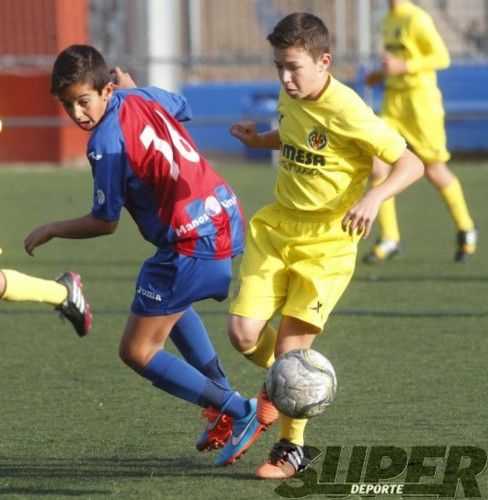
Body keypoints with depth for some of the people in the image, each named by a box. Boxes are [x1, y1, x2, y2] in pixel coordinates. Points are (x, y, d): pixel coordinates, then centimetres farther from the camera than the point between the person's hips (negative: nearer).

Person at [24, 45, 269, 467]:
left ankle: (239, 413, -1)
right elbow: (183, 108, 31)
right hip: (227, 219, 9)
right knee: (171, 304, 37)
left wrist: (50, 230, 6)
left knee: (137, 352, 0)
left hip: (193, 245, -9)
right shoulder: (142, 97, 5)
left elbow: (105, 223, -8)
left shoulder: (106, 142, -17)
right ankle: (224, 397, 33)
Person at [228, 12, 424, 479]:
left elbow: (411, 164, -19)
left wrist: (374, 197, -36)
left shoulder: (347, 113, -21)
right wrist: (260, 140, 6)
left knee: (291, 344, -8)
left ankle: (292, 449, 12)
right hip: (276, 227, 6)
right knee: (243, 332, -7)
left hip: (327, 240, -6)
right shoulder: (289, 97, 1)